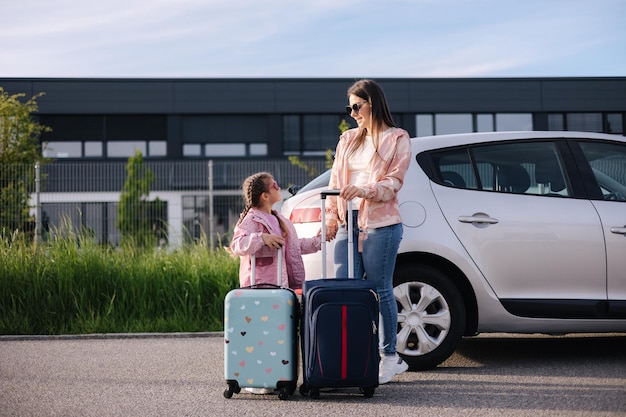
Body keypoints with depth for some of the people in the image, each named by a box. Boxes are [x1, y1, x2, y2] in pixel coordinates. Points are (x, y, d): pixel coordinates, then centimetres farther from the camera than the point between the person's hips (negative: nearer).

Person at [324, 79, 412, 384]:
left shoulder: (396, 139, 4)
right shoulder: (347, 140, 20)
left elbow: (393, 181, -6)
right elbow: (335, 181, 19)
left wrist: (366, 190, -24)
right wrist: (331, 215, 8)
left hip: (381, 225, -5)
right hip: (348, 225, 5)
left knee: (381, 290, -2)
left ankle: (389, 357, 8)